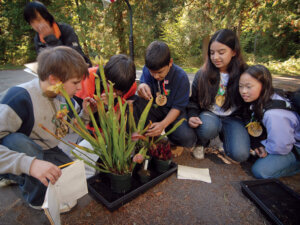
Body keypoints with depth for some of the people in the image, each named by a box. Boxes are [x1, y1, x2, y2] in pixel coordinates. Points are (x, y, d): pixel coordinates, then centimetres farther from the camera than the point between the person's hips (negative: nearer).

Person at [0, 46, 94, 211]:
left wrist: (85, 113, -16)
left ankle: (22, 178, 17)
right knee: (18, 141, -38)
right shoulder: (21, 97, -32)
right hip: (16, 157, -6)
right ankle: (38, 199, -10)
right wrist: (29, 164, -52)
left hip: (41, 152, 6)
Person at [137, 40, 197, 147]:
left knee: (187, 138, -31)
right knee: (132, 103, -27)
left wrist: (163, 124, -30)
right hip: (153, 109, 3)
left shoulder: (181, 76, -17)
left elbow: (178, 106, -15)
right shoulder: (147, 69, -9)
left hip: (171, 112, -2)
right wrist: (142, 87, -43)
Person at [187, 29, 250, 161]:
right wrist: (193, 116, -17)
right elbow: (193, 100, 3)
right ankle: (201, 143, 1)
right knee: (208, 126, -37)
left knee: (240, 155, -21)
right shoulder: (202, 74, -8)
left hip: (232, 118, 1)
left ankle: (225, 136, 14)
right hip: (209, 115, 0)